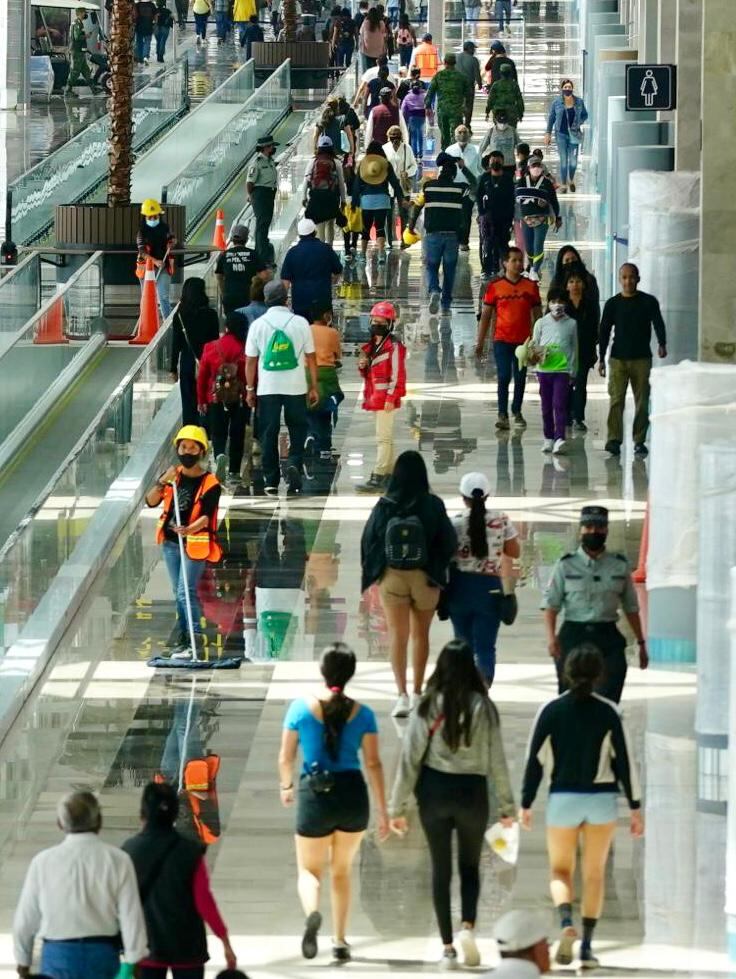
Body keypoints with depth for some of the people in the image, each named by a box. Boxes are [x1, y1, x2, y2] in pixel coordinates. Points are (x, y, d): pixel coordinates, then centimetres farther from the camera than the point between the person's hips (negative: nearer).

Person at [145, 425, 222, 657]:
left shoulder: (210, 483, -10)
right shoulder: (173, 475, 4)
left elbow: (206, 516, -18)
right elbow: (151, 501, -4)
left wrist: (190, 529, -37)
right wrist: (162, 482, -21)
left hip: (194, 543, -6)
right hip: (170, 542, 6)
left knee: (186, 591, -15)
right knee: (178, 593, 12)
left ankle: (195, 639, -15)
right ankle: (183, 638, 20)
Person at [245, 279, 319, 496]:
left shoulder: (258, 324, -2)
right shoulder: (300, 323, -2)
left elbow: (250, 360, 1)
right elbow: (311, 358, 2)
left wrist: (250, 389, 11)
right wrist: (314, 387, 10)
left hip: (267, 388, 0)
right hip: (295, 388, 0)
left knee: (268, 435, 7)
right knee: (297, 430, 12)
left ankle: (271, 482, 8)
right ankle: (294, 464, -12)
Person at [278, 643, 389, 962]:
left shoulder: (301, 708, -5)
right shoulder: (362, 714, -3)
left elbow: (285, 758, 0)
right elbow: (373, 763, -5)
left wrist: (286, 786, 20)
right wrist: (382, 811, 1)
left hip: (316, 796, -2)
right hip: (353, 794, 2)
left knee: (309, 870, 11)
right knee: (342, 870, 21)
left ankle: (312, 913, -23)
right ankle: (339, 941, 19)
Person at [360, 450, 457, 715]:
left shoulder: (384, 506, -10)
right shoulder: (432, 506, -13)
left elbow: (368, 541, -3)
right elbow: (449, 542, -9)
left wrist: (373, 571, 11)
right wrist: (439, 569, 9)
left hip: (392, 577, 0)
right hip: (425, 577, 0)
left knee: (397, 635, 3)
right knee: (420, 635, 16)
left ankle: (402, 694, -11)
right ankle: (417, 693, 24)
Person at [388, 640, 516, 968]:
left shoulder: (427, 707, -6)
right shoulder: (483, 708, -6)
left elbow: (410, 758, -5)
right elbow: (496, 760, -2)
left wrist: (397, 806, 1)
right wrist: (507, 805, 7)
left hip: (434, 791, 0)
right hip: (473, 791, 0)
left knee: (441, 869, 10)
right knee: (469, 866, 16)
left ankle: (447, 947, 9)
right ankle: (468, 926, -8)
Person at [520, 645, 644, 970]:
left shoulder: (551, 711, -5)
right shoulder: (608, 713, -5)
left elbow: (535, 760, -3)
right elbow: (625, 761, -4)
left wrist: (525, 804, 7)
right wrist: (635, 808, 2)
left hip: (563, 799, 0)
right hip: (602, 799, 0)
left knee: (560, 870, 13)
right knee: (595, 873, 12)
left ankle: (566, 922, -16)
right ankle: (587, 946, 9)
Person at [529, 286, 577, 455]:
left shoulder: (571, 324, 3)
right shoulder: (541, 323, 4)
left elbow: (574, 349, 9)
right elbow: (534, 345, 10)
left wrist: (573, 372, 9)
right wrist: (535, 354, -12)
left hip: (562, 371, -2)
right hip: (544, 369, 2)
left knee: (559, 405, -12)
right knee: (546, 406, 8)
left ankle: (559, 438, -18)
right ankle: (548, 438, 18)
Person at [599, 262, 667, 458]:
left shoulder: (648, 302, 4)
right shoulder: (612, 304, 6)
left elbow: (658, 323, -5)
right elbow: (604, 332, 9)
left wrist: (662, 344, -24)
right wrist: (601, 359, 6)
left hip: (642, 359, 0)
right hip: (618, 359, 0)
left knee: (642, 401, 1)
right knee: (616, 399, -10)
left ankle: (639, 441, 8)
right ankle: (614, 440, -11)